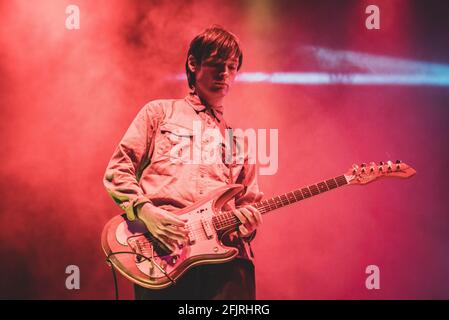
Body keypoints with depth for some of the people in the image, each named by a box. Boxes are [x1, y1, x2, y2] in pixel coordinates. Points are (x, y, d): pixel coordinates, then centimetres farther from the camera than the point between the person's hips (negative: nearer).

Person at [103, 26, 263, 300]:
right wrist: (145, 210, -7)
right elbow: (117, 170, 10)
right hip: (162, 247, -2)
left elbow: (250, 202, 25)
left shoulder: (237, 140, 26)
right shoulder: (160, 112, 16)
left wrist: (249, 219, 1)